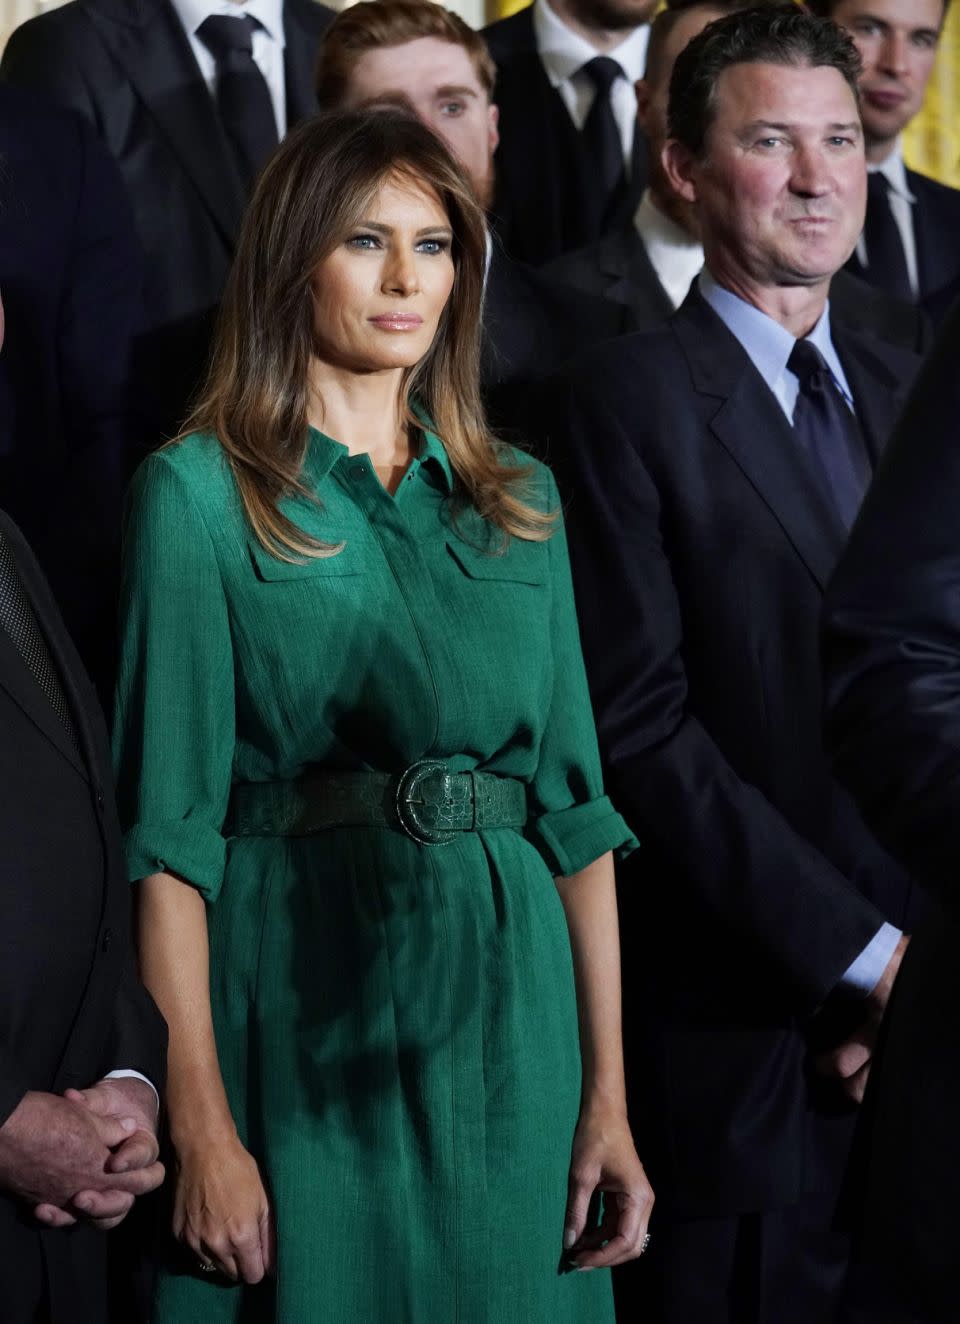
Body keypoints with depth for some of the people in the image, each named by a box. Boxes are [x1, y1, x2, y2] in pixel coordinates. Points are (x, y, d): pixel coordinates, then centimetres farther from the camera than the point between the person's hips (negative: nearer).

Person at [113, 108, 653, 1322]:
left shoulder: (518, 499, 11)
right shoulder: (201, 492, -3)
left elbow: (573, 800, 9)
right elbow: (169, 825, -8)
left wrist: (608, 1094, 1)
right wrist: (202, 1126, -15)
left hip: (510, 1017, 4)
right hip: (306, 1022, -4)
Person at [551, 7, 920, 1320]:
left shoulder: (909, 391, 14)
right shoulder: (632, 399, -5)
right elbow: (641, 722, -12)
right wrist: (864, 954, -13)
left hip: (924, 1016, 5)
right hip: (743, 1035, -5)